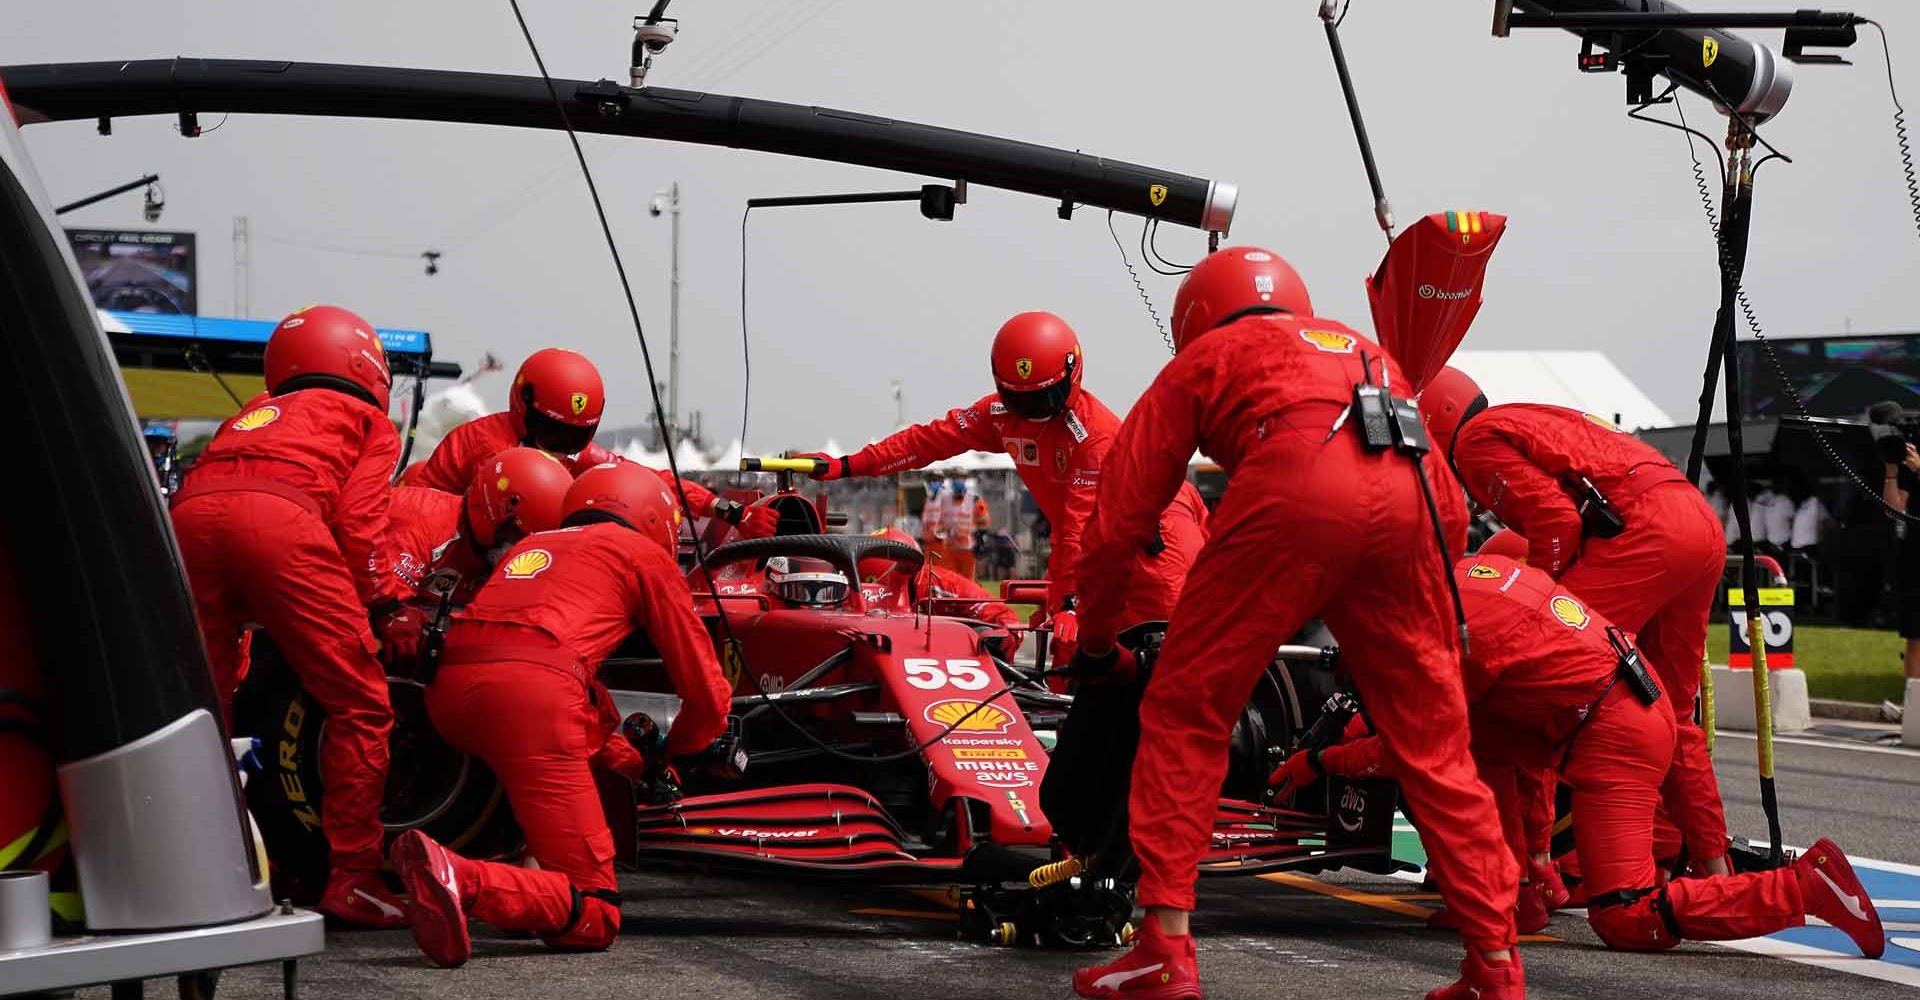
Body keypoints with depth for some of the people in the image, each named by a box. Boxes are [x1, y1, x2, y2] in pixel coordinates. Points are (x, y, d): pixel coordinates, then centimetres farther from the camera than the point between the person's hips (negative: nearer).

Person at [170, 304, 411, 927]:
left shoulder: (254, 412, 41)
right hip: (279, 518, -5)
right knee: (359, 706, 2)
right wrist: (387, 604, 8)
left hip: (187, 516, 5)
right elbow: (358, 518, 8)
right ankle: (351, 880, -2)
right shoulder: (373, 422, 26)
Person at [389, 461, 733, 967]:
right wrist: (675, 752, 42)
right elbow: (709, 696, 22)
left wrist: (633, 761, 42)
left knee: (591, 706, 38)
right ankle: (460, 879, -31)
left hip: (449, 684, 7)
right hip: (533, 691, -7)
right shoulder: (646, 555, 22)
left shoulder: (530, 545, 37)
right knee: (594, 918, -4)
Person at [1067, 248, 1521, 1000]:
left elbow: (1120, 520, 24)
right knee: (1434, 745, 15)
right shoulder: (1368, 353, 40)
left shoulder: (1201, 359, 28)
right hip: (1404, 499, 4)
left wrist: (1095, 641, 36)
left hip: (1288, 492, -4)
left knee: (1182, 717, 10)